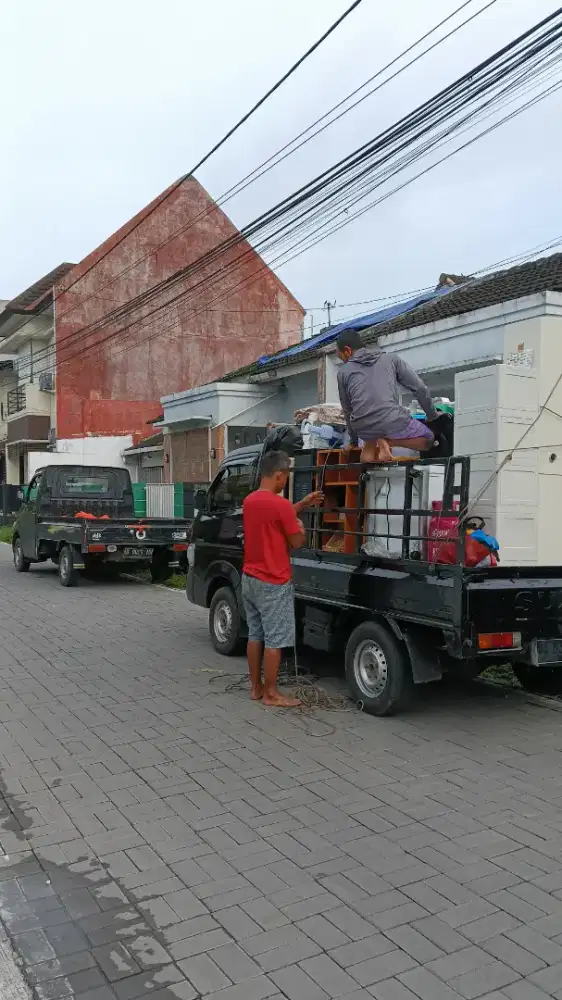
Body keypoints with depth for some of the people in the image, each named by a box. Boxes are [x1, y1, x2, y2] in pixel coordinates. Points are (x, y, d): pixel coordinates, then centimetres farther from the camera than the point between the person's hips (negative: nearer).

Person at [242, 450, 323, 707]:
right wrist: (299, 526, 9)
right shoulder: (281, 504, -20)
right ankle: (271, 693, 9)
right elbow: (297, 542, -11)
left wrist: (301, 505, 23)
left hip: (249, 578, 9)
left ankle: (255, 687, 24)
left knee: (255, 635, 16)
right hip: (273, 584, -9)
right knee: (274, 640, 1)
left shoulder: (249, 501, 6)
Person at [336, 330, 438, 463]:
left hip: (363, 428, 3)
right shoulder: (390, 358, 19)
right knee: (428, 440, 24)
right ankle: (388, 441, 0)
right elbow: (420, 388, 15)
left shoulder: (343, 372, 18)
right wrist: (432, 416, 29)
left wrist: (353, 440, 38)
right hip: (391, 420, -2)